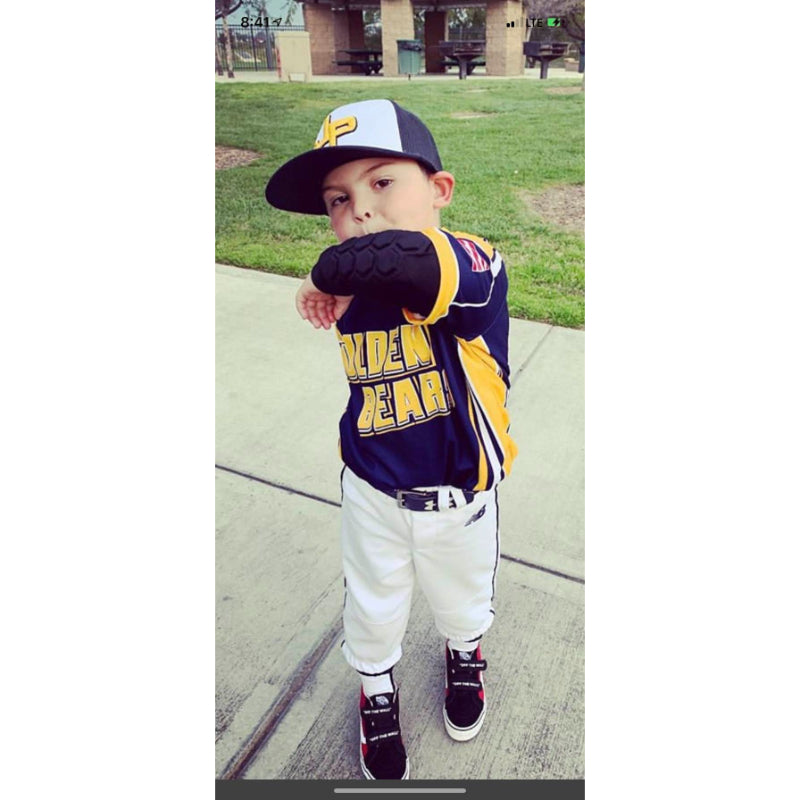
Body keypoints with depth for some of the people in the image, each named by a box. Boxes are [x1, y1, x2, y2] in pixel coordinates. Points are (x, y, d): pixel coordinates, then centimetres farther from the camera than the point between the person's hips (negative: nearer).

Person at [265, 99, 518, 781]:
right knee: (372, 608, 24)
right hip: (373, 494, 3)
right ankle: (377, 688, 58)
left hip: (458, 497, -2)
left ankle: (464, 653, 65)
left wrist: (330, 270, -37)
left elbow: (404, 261, -52)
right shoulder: (351, 293, -11)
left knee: (463, 597, 28)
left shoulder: (476, 265, -29)